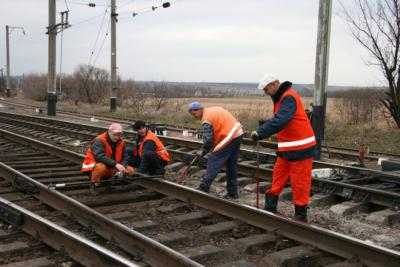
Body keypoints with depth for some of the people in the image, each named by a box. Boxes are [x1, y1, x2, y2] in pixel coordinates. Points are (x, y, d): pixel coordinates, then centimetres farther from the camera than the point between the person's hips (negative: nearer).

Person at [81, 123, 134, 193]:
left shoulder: (121, 142, 0)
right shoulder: (99, 140, -20)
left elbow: (123, 158, 4)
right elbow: (100, 156, -35)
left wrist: (123, 167, -19)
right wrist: (116, 164, -42)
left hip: (110, 169, 7)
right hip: (93, 166, -7)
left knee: (130, 171, -5)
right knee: (101, 167, -41)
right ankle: (94, 185, -13)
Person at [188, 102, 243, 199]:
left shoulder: (206, 120, -12)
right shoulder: (215, 109, 16)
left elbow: (208, 140, -16)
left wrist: (203, 152, 1)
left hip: (228, 139, -9)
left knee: (213, 163, -2)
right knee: (232, 166, 15)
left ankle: (203, 189, 1)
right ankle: (233, 193, 22)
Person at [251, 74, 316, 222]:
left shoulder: (289, 97, -18)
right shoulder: (281, 98, 13)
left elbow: (280, 121, -30)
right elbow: (277, 119, 18)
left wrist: (260, 133, -28)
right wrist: (261, 129, 3)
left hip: (300, 148, -9)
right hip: (287, 148, 10)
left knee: (299, 183, 1)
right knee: (278, 178, 13)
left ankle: (301, 215, 13)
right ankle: (270, 208, 21)